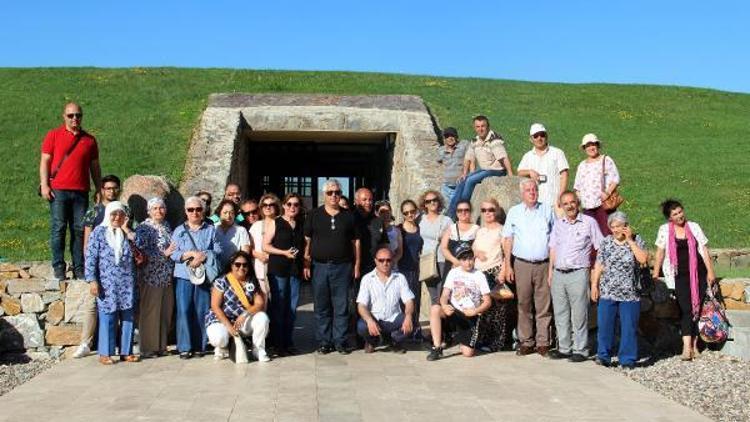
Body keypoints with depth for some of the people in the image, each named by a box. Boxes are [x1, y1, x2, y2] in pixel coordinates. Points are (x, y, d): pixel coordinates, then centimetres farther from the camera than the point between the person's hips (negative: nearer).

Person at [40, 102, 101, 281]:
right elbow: (45, 161, 4)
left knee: (80, 230, 2)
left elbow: (95, 167, 17)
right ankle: (58, 267, 2)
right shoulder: (53, 135, 8)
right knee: (58, 228, -3)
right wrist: (44, 185, -6)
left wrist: (98, 189, 11)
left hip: (81, 192, 2)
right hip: (58, 190, -2)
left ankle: (79, 269, 6)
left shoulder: (90, 140, 14)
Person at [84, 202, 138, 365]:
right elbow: (91, 258, -4)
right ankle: (105, 353, 8)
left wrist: (127, 230, -3)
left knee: (128, 318, 6)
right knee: (107, 319, -1)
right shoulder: (99, 232, 1)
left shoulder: (127, 233, 12)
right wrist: (92, 281, -11)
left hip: (127, 284, 4)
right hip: (107, 284, -3)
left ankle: (126, 351, 14)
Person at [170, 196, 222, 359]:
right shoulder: (179, 231, 9)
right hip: (184, 275, 0)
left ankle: (200, 346, 11)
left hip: (205, 275, 0)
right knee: (184, 311, -4)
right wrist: (189, 254, -12)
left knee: (201, 311, 2)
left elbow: (217, 251, 2)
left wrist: (203, 256, -13)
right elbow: (173, 253, 1)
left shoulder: (211, 230, 9)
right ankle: (184, 347, 3)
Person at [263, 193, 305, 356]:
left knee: (292, 307, 6)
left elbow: (305, 245, 21)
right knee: (278, 307, -2)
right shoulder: (275, 223, 1)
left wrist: (302, 257, 3)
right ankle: (278, 343, 5)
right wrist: (284, 252, -13)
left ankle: (288, 342, 15)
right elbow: (265, 246, -3)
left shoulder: (301, 225, 14)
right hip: (278, 269, -4)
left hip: (296, 269, 4)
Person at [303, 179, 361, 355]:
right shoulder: (314, 215, 6)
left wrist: (356, 265, 4)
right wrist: (306, 263, -3)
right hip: (319, 266, 0)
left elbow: (355, 242, 10)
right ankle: (324, 342, 13)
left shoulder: (348, 216, 8)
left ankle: (340, 341, 10)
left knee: (341, 306, 2)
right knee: (321, 307, 5)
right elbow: (306, 241, 4)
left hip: (342, 267, 0)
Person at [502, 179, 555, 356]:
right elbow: (508, 240, 7)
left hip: (544, 264, 0)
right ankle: (526, 342, 10)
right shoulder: (514, 212, 10)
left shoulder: (547, 210, 11)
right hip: (522, 264, 0)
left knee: (544, 306, 0)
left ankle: (543, 342, 8)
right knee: (524, 305, 2)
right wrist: (507, 265, 0)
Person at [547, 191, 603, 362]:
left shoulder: (589, 222, -1)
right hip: (558, 275, 5)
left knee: (579, 315, -3)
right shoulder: (558, 224, 14)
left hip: (578, 274, -5)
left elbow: (600, 248, 0)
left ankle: (580, 350, 6)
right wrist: (550, 272, 11)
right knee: (560, 314, 9)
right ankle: (564, 348, 18)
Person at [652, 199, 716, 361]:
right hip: (680, 276, -2)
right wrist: (655, 274, 4)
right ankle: (687, 346, -17)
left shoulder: (694, 227, 6)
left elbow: (704, 250, 6)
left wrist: (710, 271, 1)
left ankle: (694, 344, 11)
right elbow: (660, 253, 6)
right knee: (685, 308, -12)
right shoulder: (664, 230, 3)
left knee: (697, 307, 3)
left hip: (698, 274, 2)